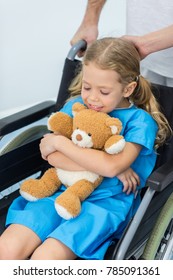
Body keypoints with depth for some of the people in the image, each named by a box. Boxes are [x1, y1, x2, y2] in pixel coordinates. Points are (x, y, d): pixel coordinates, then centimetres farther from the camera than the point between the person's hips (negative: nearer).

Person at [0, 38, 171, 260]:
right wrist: (111, 168, -15)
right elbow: (52, 156, -6)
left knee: (44, 257, -25)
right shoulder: (76, 105, 6)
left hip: (106, 202, -4)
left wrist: (59, 142, -12)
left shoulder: (139, 120, -4)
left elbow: (111, 166, -20)